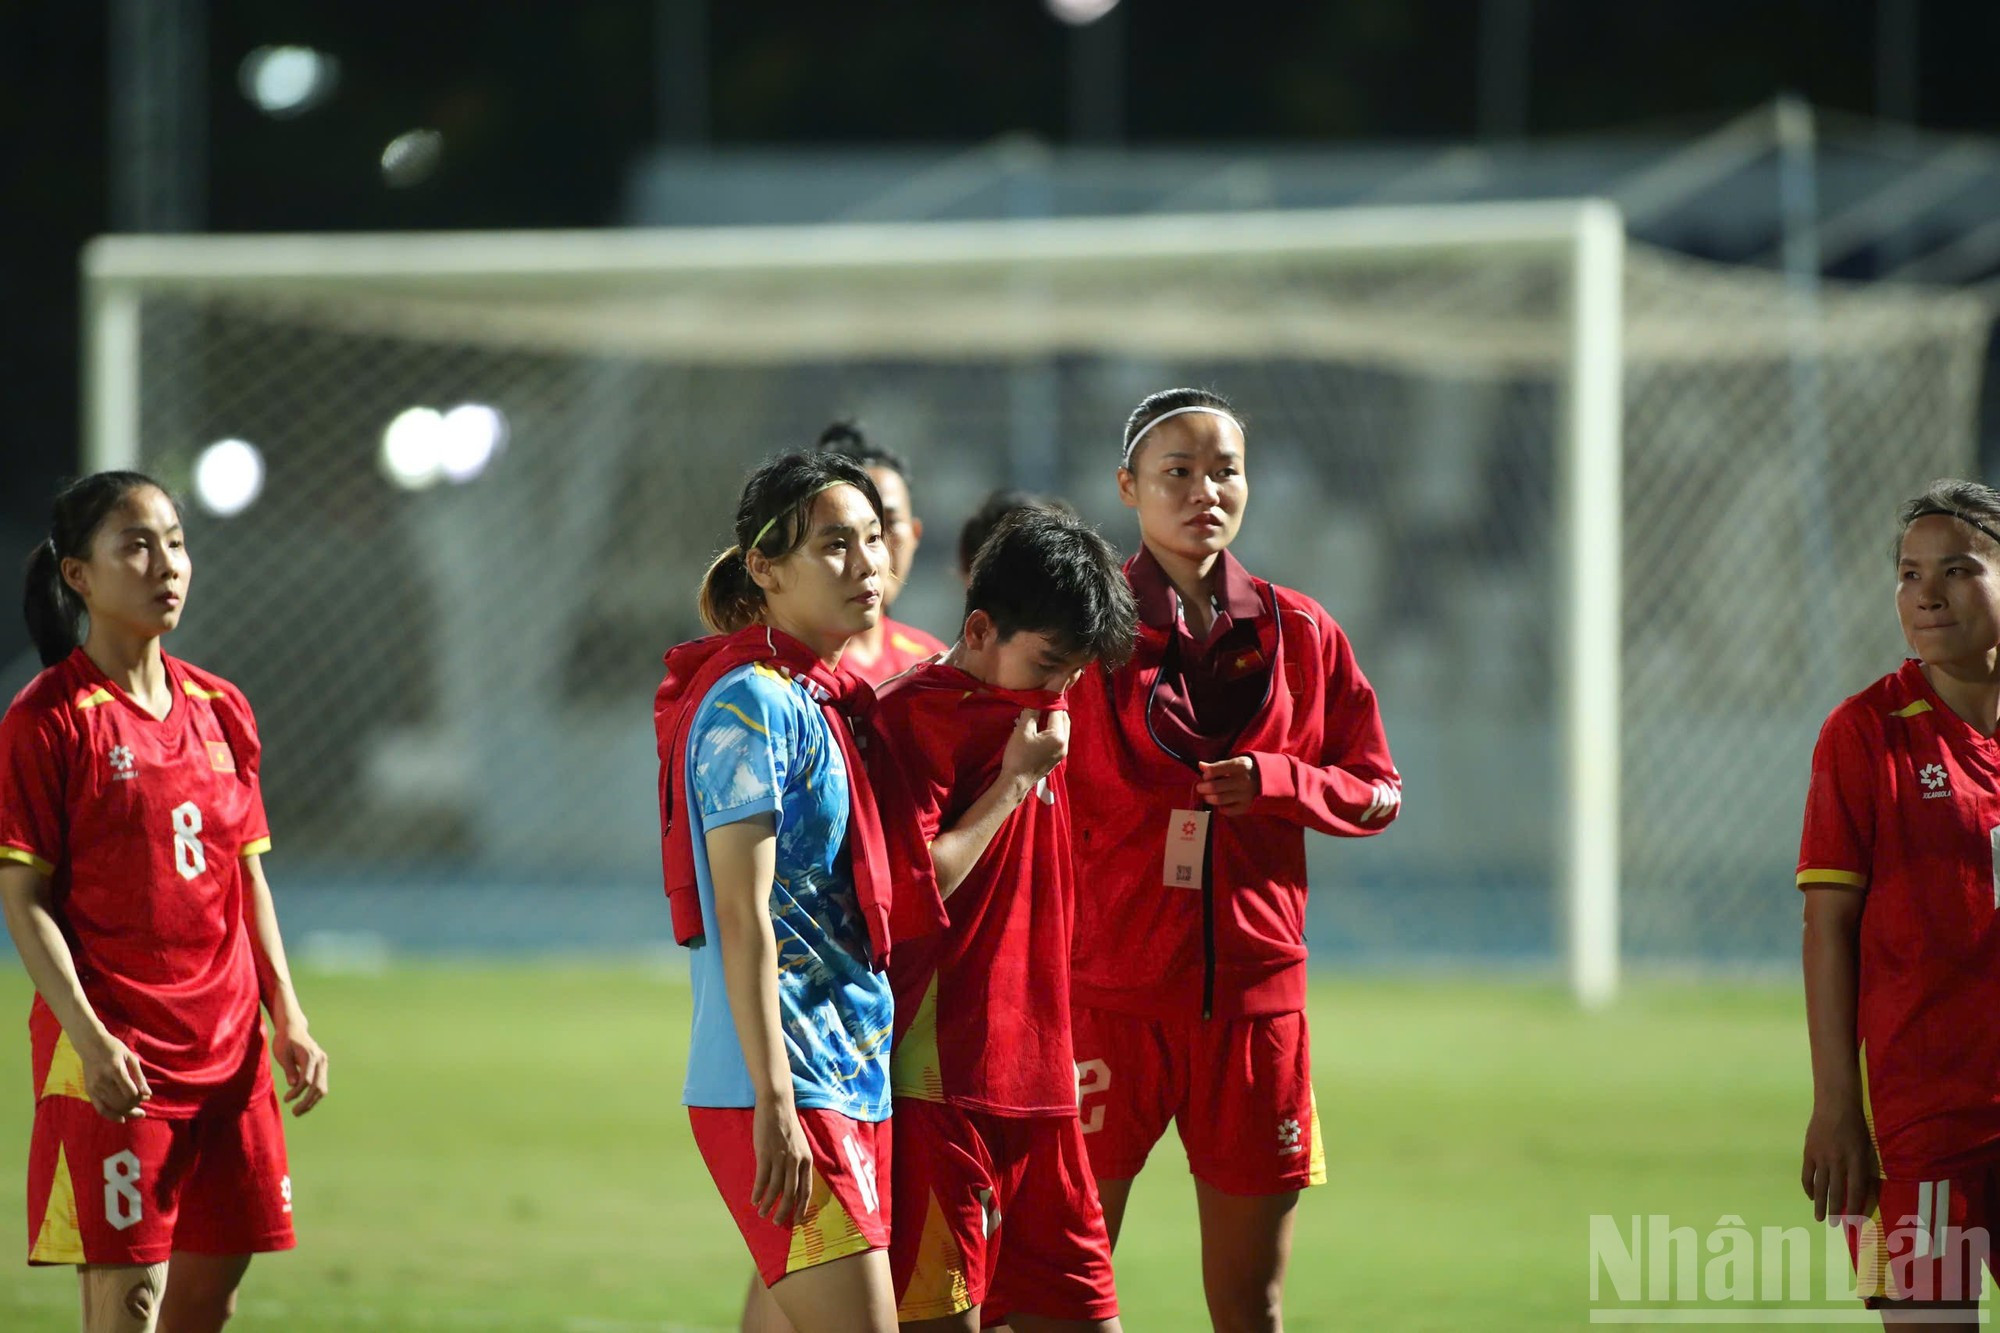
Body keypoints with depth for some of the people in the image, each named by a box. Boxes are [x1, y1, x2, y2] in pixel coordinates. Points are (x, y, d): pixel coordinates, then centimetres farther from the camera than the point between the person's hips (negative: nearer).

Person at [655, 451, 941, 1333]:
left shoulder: (833, 700, 16)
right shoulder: (752, 704, -11)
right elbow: (743, 919, -17)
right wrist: (775, 1108, -21)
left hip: (852, 1081, 9)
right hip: (789, 1092, -9)